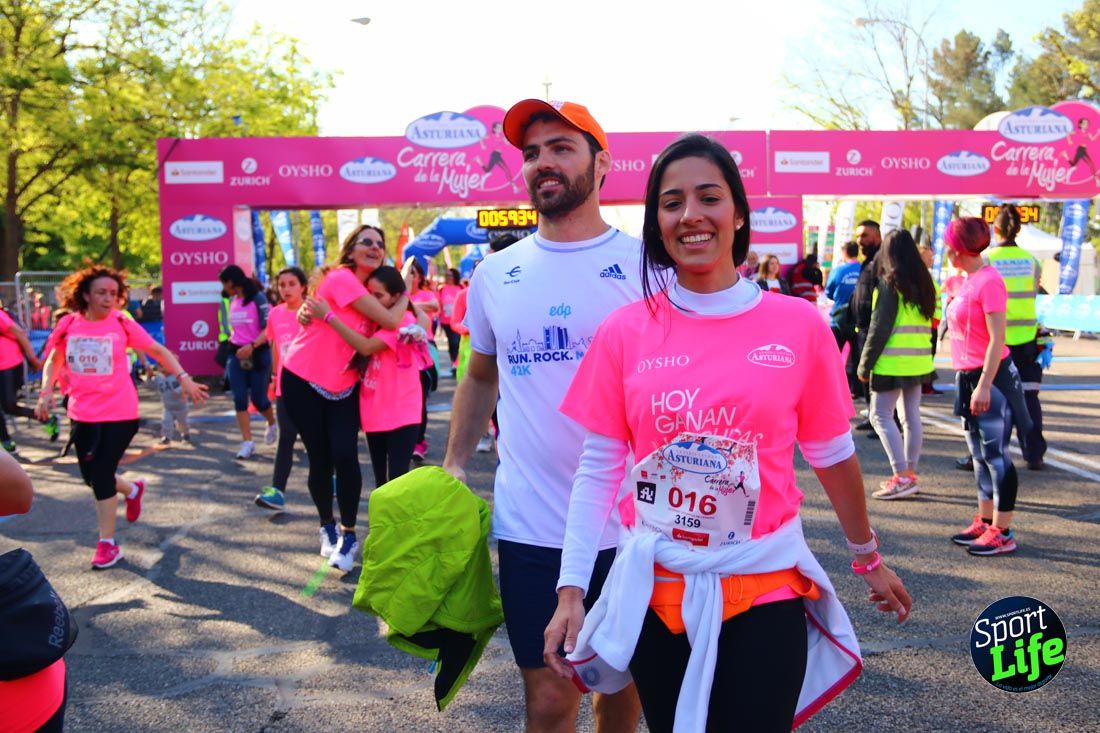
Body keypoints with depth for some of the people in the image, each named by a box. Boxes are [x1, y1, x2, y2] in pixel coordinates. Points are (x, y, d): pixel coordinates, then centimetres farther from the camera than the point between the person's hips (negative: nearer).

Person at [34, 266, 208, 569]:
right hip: (82, 414, 4)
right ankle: (133, 490, 44)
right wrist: (46, 391, -1)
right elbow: (52, 360, 13)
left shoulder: (122, 324, -8)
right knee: (91, 475, 12)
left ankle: (108, 544, 9)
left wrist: (184, 378, -10)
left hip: (119, 414, -4)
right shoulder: (68, 324, -2)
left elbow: (159, 351, -1)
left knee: (102, 475, -5)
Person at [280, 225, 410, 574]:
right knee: (320, 459, 4)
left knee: (345, 456, -12)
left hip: (343, 387, 5)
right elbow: (389, 320, -23)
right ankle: (327, 527, 27)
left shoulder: (370, 288, 6)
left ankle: (348, 534, 2)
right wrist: (405, 294, -5)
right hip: (303, 381, -5)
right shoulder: (341, 278, -19)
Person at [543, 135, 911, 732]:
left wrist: (867, 556, 17)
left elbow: (832, 455, 6)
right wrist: (570, 590, -5)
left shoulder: (798, 324, -6)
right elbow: (597, 469, -1)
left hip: (766, 589, -1)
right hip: (655, 590, 2)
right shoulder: (624, 331, -4)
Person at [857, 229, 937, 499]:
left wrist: (865, 364, -8)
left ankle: (902, 477, -10)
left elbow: (879, 328, -13)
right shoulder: (924, 282, 10)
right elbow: (930, 320, 15)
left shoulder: (890, 283, -11)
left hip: (892, 363, -8)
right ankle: (909, 474, 17)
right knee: (911, 416, 12)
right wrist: (927, 355, 19)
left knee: (881, 415, -4)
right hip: (918, 362, 8)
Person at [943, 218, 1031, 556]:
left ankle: (1002, 532, 3)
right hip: (968, 376, 9)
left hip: (990, 377, -9)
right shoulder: (967, 280, 10)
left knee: (995, 454, -3)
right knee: (979, 454, 15)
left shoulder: (989, 281, -17)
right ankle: (985, 521, 25)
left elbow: (997, 338, -20)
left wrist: (984, 385, -21)